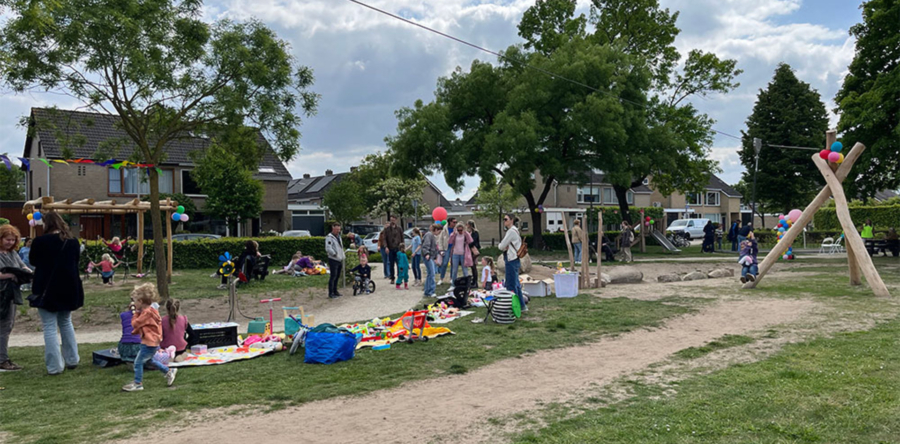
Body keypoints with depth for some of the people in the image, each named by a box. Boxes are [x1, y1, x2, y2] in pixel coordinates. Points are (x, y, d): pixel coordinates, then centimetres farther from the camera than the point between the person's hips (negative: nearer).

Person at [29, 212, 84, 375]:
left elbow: (33, 260, 4)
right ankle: (72, 360, 22)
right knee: (66, 323, 18)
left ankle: (54, 366, 0)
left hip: (47, 290, -5)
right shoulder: (73, 241, 2)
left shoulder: (40, 241, -13)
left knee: (50, 327, 0)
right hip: (69, 288, 5)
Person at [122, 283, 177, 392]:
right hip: (153, 342, 11)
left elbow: (135, 324, -17)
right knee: (151, 360, 25)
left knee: (138, 362, -1)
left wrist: (136, 312, -7)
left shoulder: (147, 312, -21)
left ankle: (137, 383, 9)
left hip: (149, 343, -11)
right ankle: (169, 371, 31)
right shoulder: (151, 309, 11)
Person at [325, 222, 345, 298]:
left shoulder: (338, 236, 16)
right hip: (333, 260, -8)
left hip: (340, 260, 8)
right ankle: (331, 293, -2)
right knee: (333, 276, -7)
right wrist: (334, 254, -32)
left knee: (337, 276, 14)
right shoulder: (329, 237, -12)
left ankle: (335, 291, 24)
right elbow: (328, 248, -24)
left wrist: (342, 257, 19)